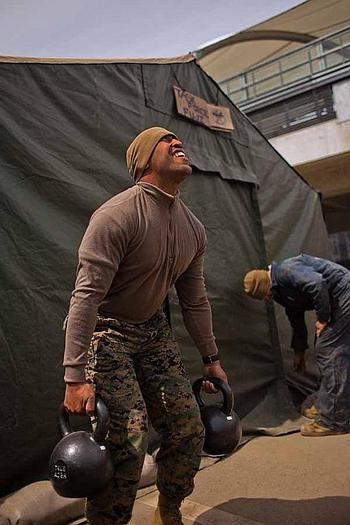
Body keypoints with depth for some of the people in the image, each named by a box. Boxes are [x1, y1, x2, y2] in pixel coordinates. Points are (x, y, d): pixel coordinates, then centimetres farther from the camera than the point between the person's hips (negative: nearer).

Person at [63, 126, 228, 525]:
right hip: (105, 331, -7)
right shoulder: (116, 216, -21)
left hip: (153, 329, 7)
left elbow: (195, 301, 11)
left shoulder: (193, 229, 2)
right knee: (126, 440, -15)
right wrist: (76, 376, -28)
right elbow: (86, 295, -25)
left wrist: (211, 359, 14)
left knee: (187, 429, 6)